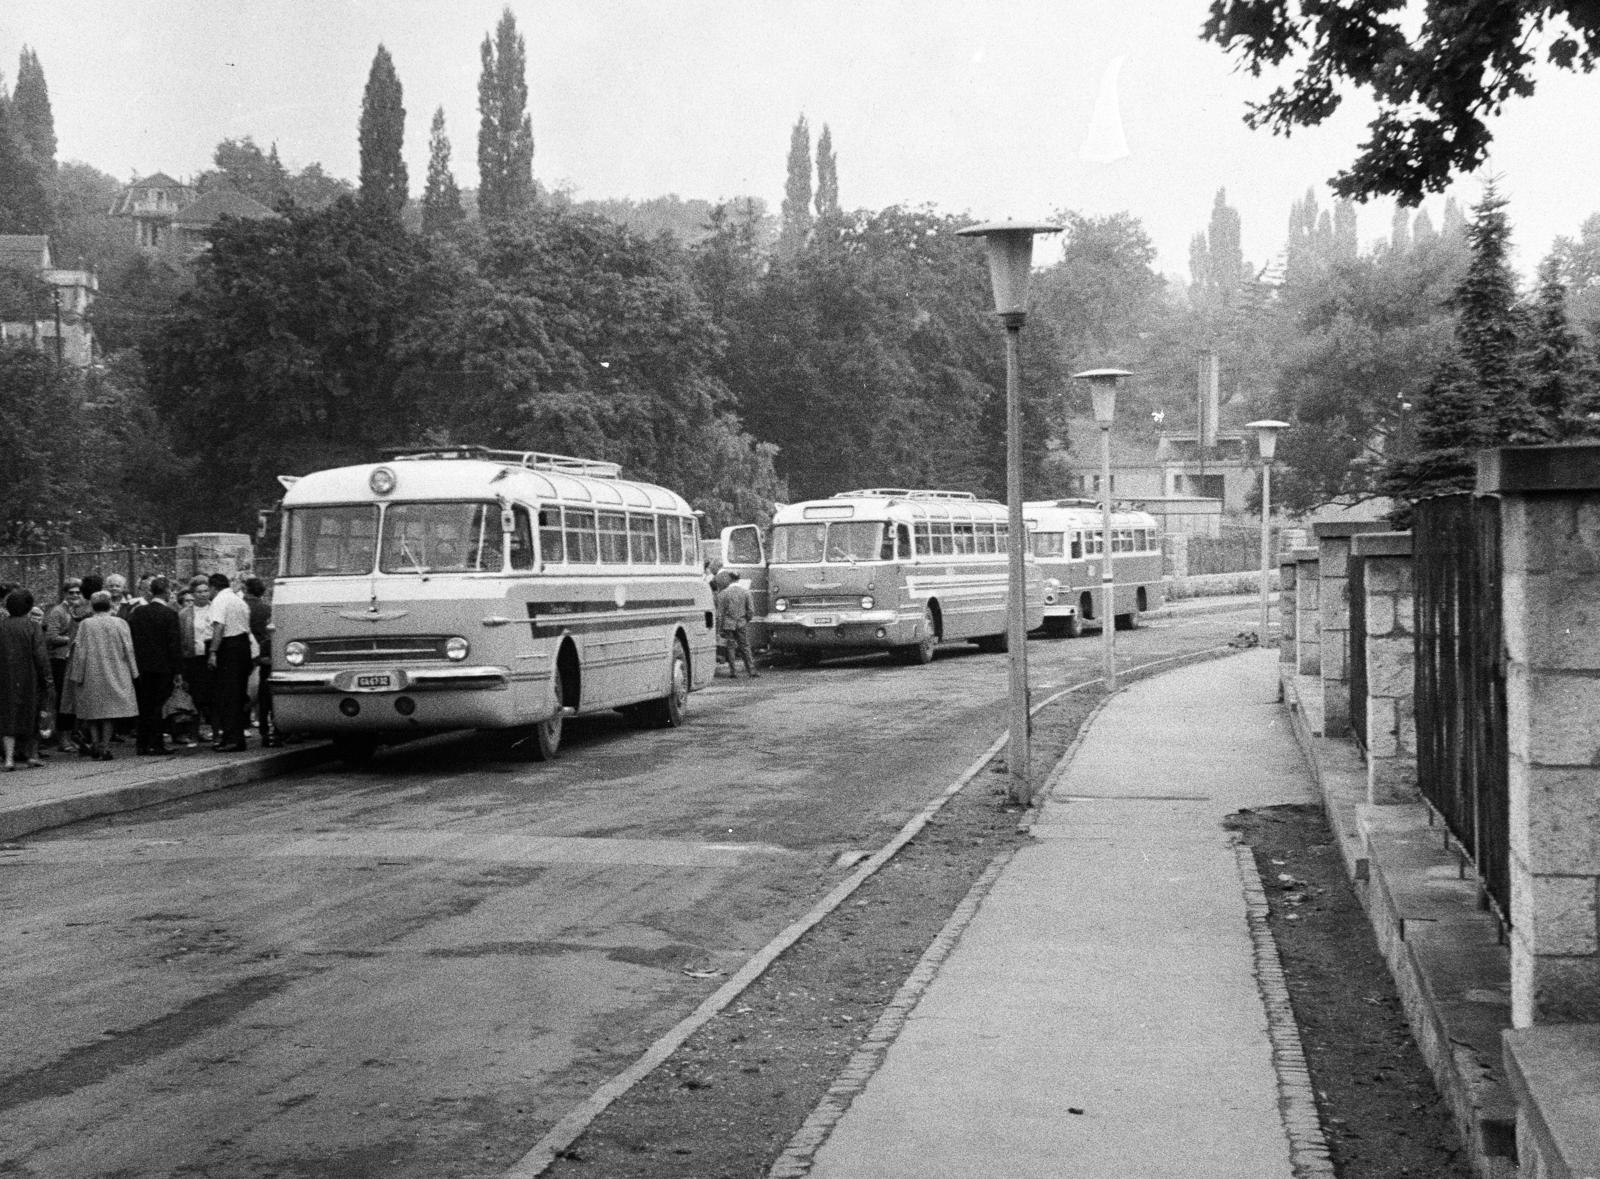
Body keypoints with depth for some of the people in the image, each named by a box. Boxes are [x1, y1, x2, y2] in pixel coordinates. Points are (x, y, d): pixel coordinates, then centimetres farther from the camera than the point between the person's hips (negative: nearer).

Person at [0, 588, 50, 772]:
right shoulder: (32, 627, -9)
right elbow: (40, 655, -12)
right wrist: (47, 679, -6)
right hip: (29, 679, -1)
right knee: (30, 715, 14)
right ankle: (32, 755, 22)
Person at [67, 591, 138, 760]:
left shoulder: (85, 625, -5)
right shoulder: (120, 624, -4)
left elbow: (80, 652, -4)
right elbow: (128, 650, -1)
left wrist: (76, 677, 1)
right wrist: (133, 674, 7)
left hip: (91, 675, 0)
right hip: (115, 675, 0)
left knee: (92, 710, 12)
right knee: (110, 708, 5)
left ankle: (95, 742, 3)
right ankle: (105, 747, 1)